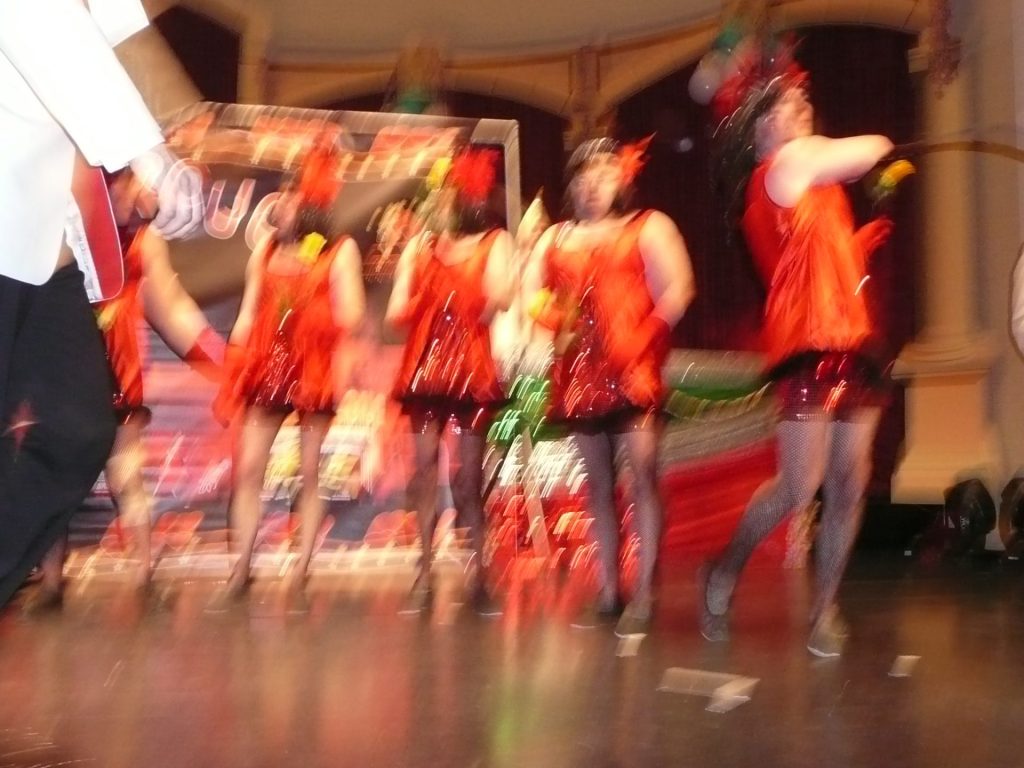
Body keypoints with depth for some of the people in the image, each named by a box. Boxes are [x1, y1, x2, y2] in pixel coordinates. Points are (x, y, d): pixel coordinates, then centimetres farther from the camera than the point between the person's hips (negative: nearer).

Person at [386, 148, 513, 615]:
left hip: (471, 369, -3)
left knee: (468, 478, -3)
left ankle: (478, 579, 3)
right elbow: (396, 314, 6)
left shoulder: (494, 242, 4)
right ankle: (424, 577, 5)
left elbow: (499, 298, -11)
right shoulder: (420, 245, 12)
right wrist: (412, 260, -5)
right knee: (425, 471, 1)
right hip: (424, 367, 3)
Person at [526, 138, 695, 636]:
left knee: (642, 476, -11)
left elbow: (677, 291, -5)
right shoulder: (557, 237, 19)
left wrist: (642, 339, -13)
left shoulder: (648, 227, 6)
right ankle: (607, 593, 13)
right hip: (579, 375, 5)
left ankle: (644, 595, -9)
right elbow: (531, 295, 14)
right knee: (598, 484, 8)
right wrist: (554, 322, -6)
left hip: (631, 371, -5)